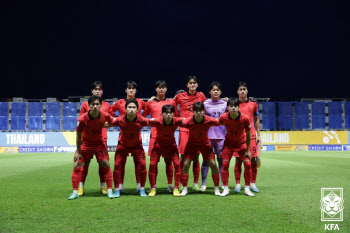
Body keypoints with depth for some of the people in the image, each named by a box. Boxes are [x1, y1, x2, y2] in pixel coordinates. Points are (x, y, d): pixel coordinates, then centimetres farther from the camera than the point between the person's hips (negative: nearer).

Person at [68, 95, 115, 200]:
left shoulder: (105, 116, -22)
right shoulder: (82, 119, -27)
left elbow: (114, 121, 2)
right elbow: (78, 136, -15)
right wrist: (78, 152, -12)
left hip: (99, 143, 1)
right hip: (85, 143, -1)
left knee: (106, 165, -4)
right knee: (77, 166, -7)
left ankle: (109, 191, 6)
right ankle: (75, 192, 3)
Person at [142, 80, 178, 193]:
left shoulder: (171, 102, 10)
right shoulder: (150, 103, 9)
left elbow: (176, 117, 18)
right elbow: (142, 117, 16)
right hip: (155, 134, 0)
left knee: (168, 160, 2)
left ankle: (170, 185, 9)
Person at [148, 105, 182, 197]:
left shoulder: (176, 121, -25)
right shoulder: (157, 121, -29)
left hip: (171, 144, 1)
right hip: (158, 144, -1)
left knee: (177, 164, -9)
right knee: (152, 164, -7)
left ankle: (176, 188, 3)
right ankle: (153, 189, 8)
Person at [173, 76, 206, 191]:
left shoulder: (201, 96, 8)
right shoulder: (180, 96, 4)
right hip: (184, 128, -1)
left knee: (196, 157, 3)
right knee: (184, 156, -7)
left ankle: (196, 183, 11)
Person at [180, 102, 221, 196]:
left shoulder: (210, 120, -27)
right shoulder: (188, 121, -29)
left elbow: (219, 122, -9)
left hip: (205, 143, 0)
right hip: (192, 143, 0)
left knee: (213, 164, -6)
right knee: (185, 164, -8)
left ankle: (216, 188, 10)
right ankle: (184, 189, 6)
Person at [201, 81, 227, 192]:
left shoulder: (225, 103, 8)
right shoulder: (205, 103, 5)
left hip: (221, 136, 1)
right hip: (208, 135, -1)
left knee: (221, 159, 3)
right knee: (206, 159, 0)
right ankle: (203, 184, 7)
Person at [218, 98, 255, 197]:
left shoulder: (244, 118, -25)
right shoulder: (224, 117, -23)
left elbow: (248, 135, -14)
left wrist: (247, 150, -9)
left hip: (241, 143, 0)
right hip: (229, 143, 0)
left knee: (247, 164, -8)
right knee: (225, 164, -10)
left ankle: (247, 189, 6)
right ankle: (226, 189, 1)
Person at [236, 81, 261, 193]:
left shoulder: (253, 103, 8)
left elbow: (256, 120, 14)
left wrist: (258, 135, 9)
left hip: (251, 134, 2)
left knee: (254, 159, -2)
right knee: (238, 160, -2)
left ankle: (253, 184, 8)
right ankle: (238, 184, 6)